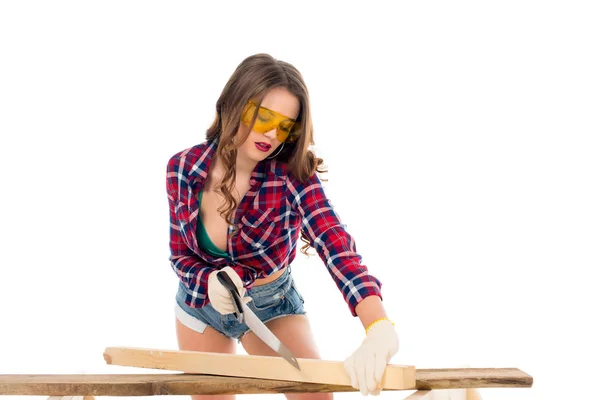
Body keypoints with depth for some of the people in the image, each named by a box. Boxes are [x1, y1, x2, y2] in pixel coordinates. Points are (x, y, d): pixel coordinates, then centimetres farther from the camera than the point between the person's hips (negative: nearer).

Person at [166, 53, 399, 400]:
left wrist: (380, 331, -60)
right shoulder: (183, 168, -19)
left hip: (273, 304, -2)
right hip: (201, 301, 2)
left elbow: (337, 247, -43)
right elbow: (180, 254, -9)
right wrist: (210, 281, -34)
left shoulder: (294, 175, -28)